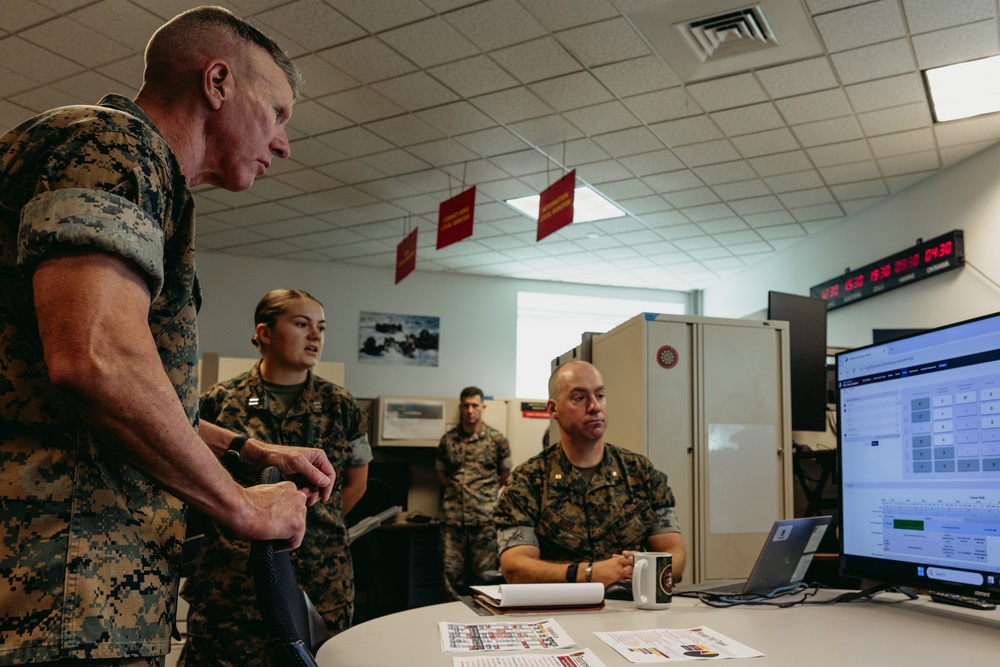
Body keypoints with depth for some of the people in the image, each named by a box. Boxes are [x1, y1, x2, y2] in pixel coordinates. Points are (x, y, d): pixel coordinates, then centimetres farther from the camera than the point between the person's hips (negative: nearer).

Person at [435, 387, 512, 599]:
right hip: (453, 516, 2)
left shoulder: (496, 439, 2)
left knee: (485, 574, 1)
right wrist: (457, 490, 11)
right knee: (453, 573, 4)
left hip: (485, 516, -2)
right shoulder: (448, 439, 8)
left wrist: (485, 492, 10)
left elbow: (505, 474, 12)